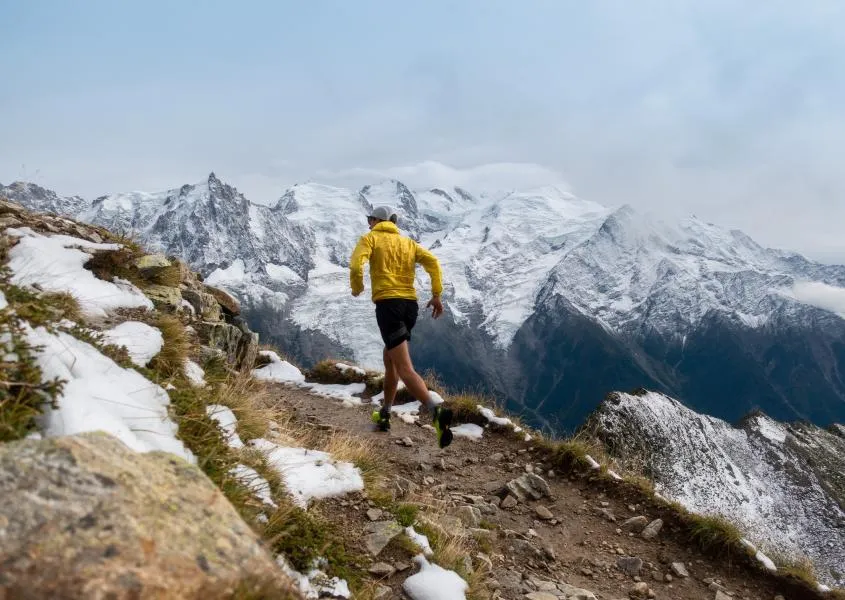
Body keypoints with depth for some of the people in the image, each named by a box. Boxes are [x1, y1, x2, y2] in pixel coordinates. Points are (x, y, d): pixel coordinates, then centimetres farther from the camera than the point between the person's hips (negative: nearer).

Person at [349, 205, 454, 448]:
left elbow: (356, 265, -9)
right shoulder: (408, 242, 21)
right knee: (390, 359, 25)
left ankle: (436, 412, -35)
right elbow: (432, 261, 5)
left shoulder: (370, 238, 8)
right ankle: (384, 414, 32)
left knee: (405, 369, -15)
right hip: (411, 305, 6)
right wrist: (437, 295, 2)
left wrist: (357, 287, 10)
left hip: (387, 304, -6)